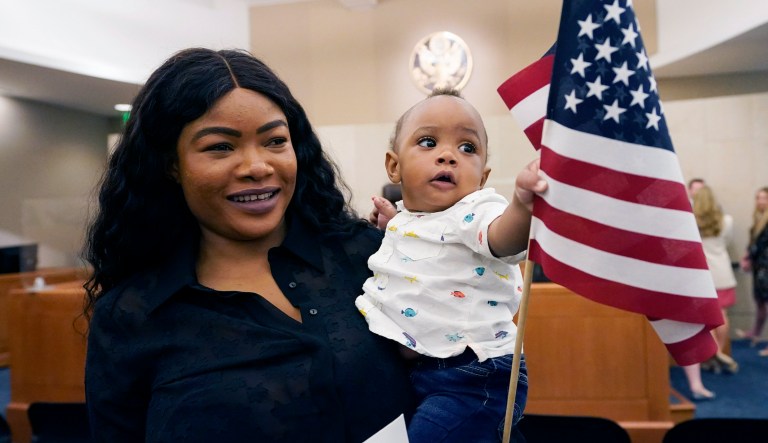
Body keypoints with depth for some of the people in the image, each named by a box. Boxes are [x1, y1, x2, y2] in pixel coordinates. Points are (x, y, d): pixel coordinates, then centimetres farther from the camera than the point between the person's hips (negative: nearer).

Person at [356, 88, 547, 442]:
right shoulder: (403, 219, 9)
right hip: (406, 368, 8)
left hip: (472, 377, -8)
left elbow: (503, 237, -39)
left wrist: (523, 205, -59)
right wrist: (387, 225, 15)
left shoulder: (474, 212, -14)